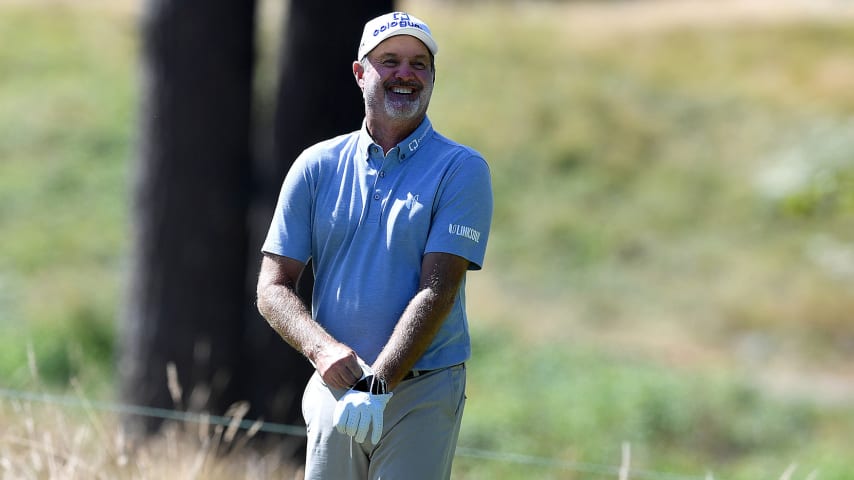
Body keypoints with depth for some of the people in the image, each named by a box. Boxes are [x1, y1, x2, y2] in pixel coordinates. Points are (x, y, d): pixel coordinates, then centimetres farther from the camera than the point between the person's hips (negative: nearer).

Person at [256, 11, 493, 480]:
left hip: (422, 397, -3)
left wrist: (378, 383, -22)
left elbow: (437, 291, -10)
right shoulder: (317, 165, 9)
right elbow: (272, 287, 6)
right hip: (334, 388, 3)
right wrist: (322, 349, -14)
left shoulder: (462, 169, 0)